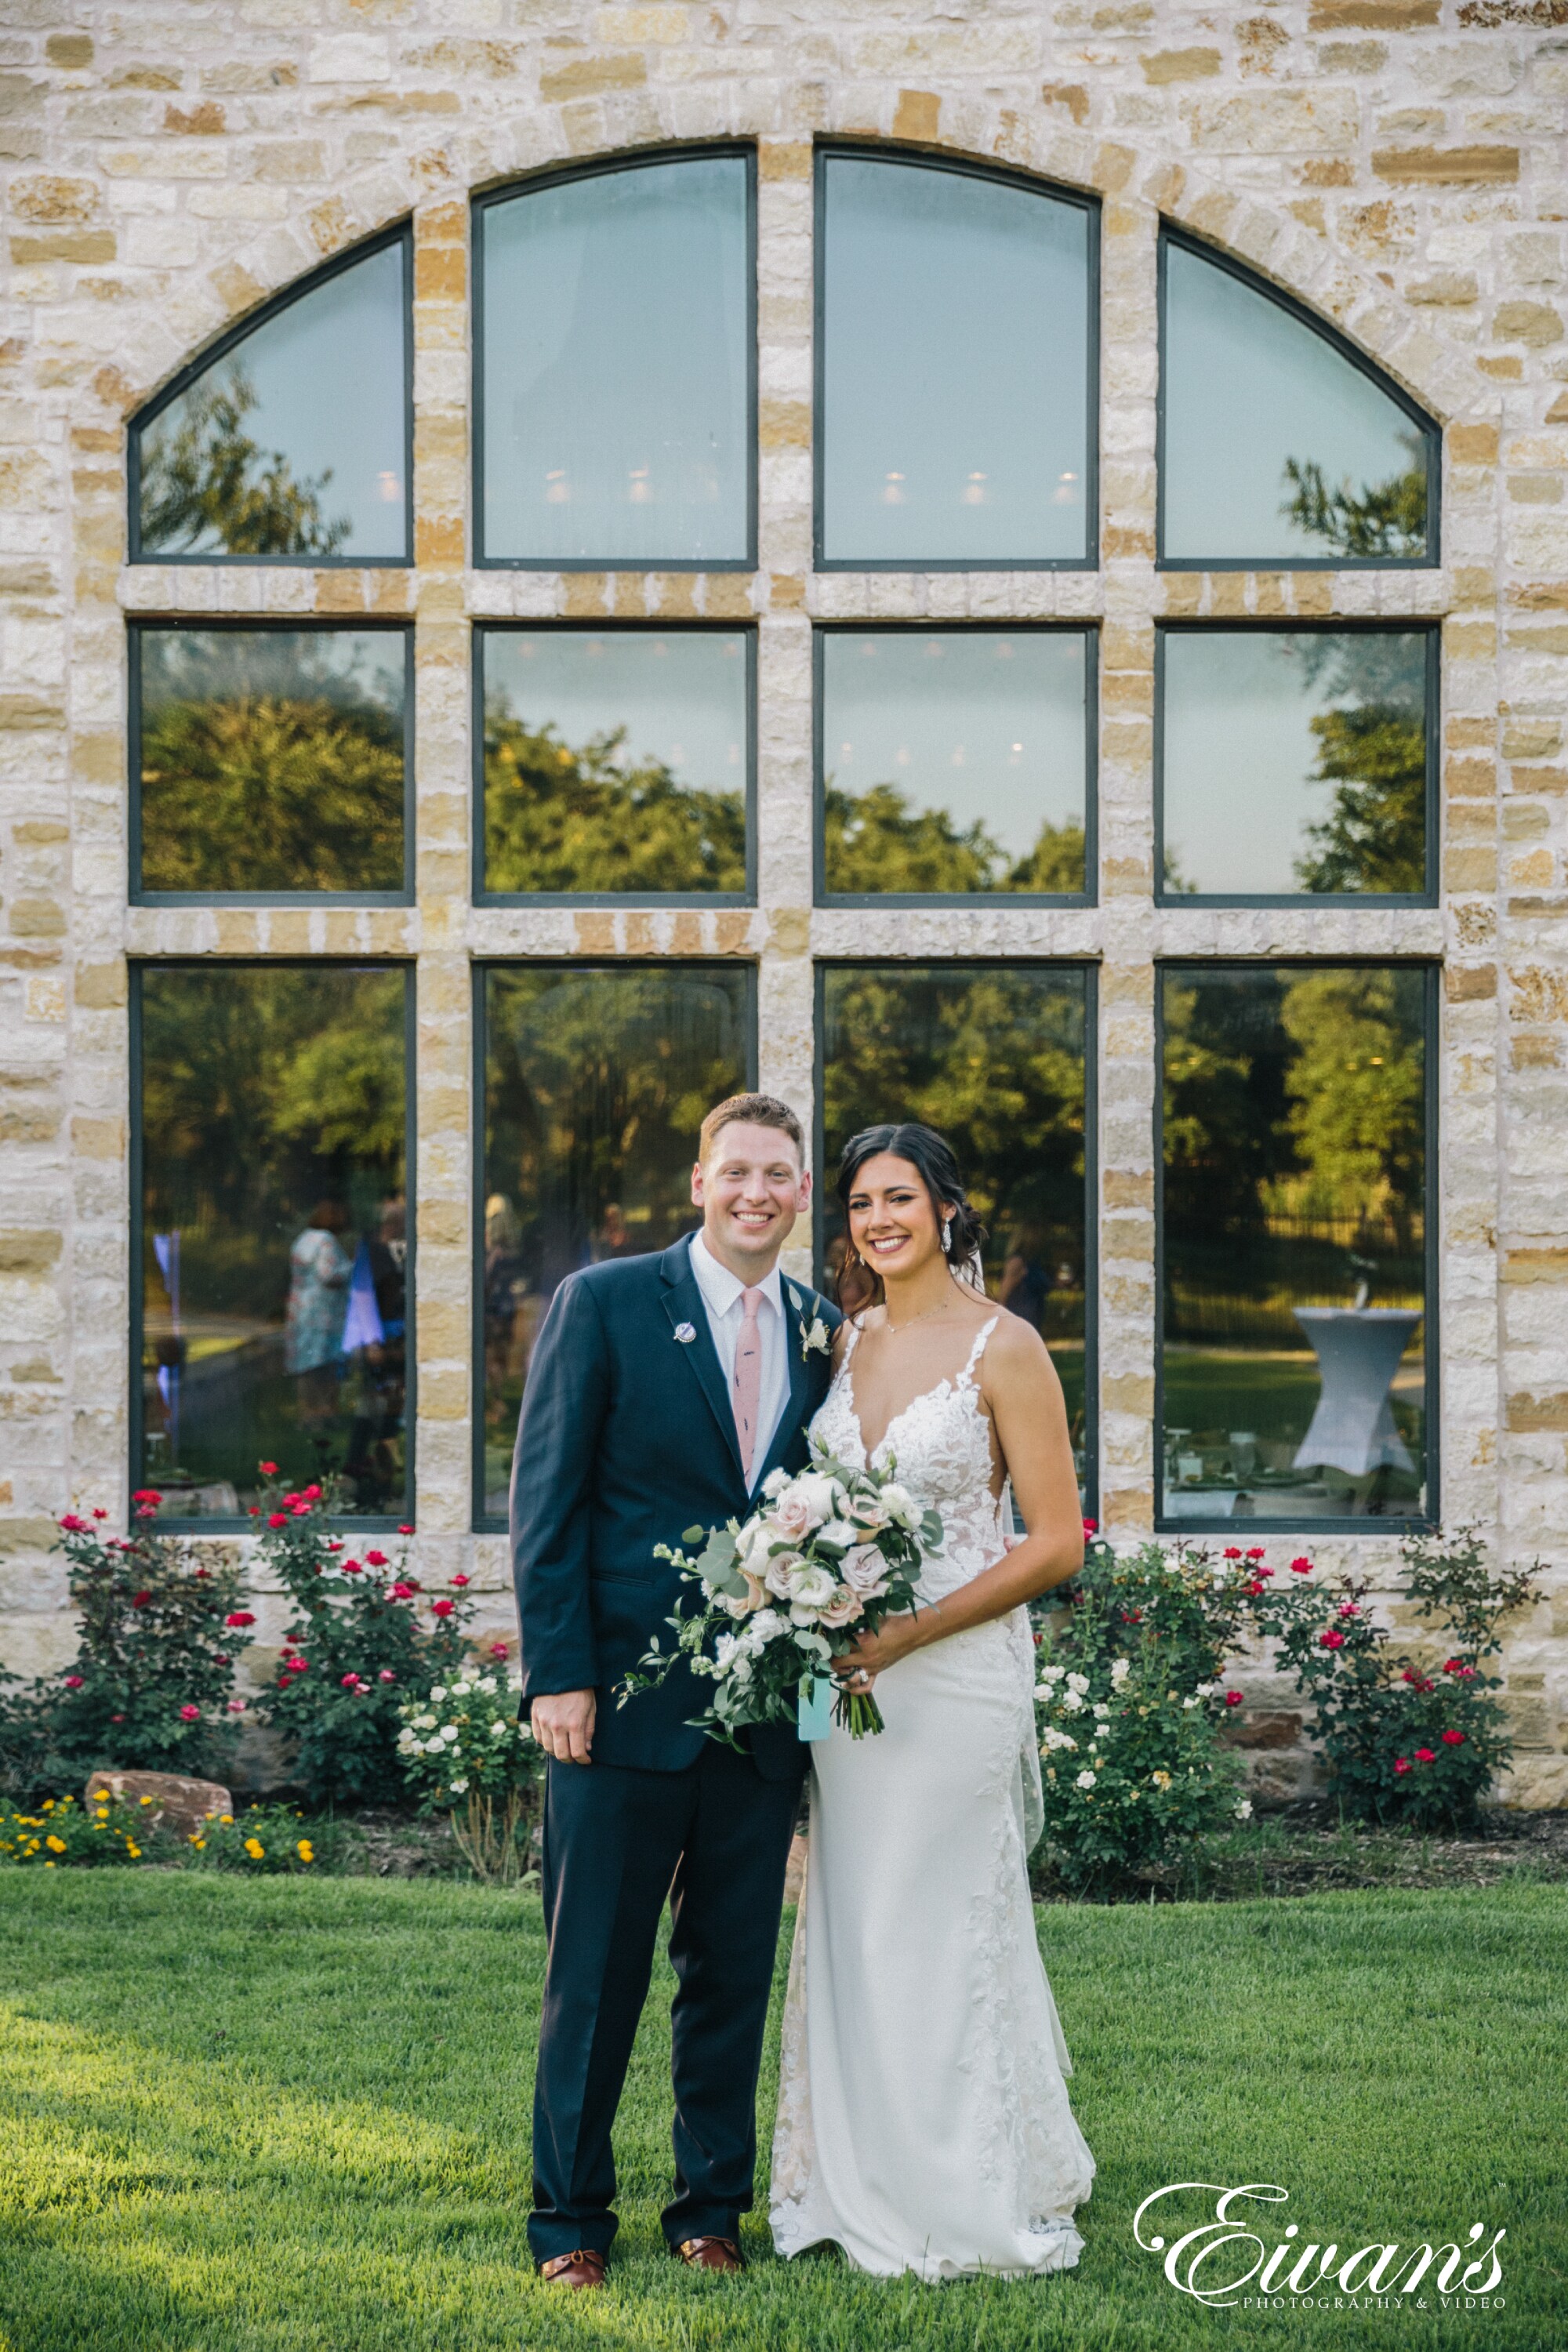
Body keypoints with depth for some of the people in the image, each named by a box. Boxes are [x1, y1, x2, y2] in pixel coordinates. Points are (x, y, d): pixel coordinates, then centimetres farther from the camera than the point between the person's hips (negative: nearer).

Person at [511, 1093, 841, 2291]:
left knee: (735, 1970, 11)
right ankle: (572, 2218, 15)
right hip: (627, 1697, -4)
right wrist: (558, 1675, -11)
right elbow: (547, 1501, -5)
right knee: (596, 1969, 4)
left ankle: (713, 2204, 23)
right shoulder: (604, 1302, -3)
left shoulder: (826, 1331, 9)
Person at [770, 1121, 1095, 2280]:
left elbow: (1057, 1542, -10)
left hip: (956, 1669, -6)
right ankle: (866, 2187, 20)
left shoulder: (1003, 1347, -8)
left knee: (937, 1929, -1)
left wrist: (909, 1633, -17)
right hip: (845, 1669, 6)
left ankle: (968, 2202, 12)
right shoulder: (845, 1337, 9)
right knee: (851, 1928, 9)